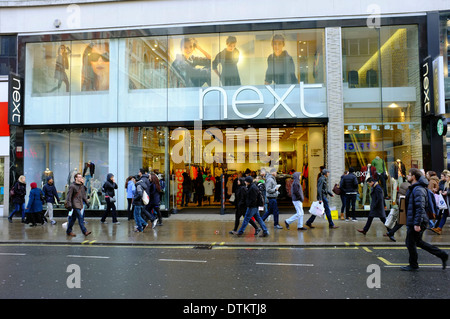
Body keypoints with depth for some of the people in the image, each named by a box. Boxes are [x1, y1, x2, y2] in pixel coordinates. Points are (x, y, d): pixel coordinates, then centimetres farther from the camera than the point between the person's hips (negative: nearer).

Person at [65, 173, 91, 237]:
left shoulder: (82, 186, 12)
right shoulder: (72, 186, -11)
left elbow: (83, 195, 21)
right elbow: (69, 196, -11)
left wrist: (87, 202, 17)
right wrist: (69, 205, -15)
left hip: (80, 204, 8)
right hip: (75, 204, -8)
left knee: (73, 218, 14)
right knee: (80, 217, -11)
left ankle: (68, 231, 24)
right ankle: (84, 231, -9)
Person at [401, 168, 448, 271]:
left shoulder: (418, 190, -19)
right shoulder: (413, 188, 15)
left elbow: (420, 208, -24)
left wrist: (417, 224, -25)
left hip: (415, 223, -10)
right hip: (413, 222, 10)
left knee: (410, 243, 2)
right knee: (418, 242, 18)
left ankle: (413, 265, 16)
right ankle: (442, 255, 22)